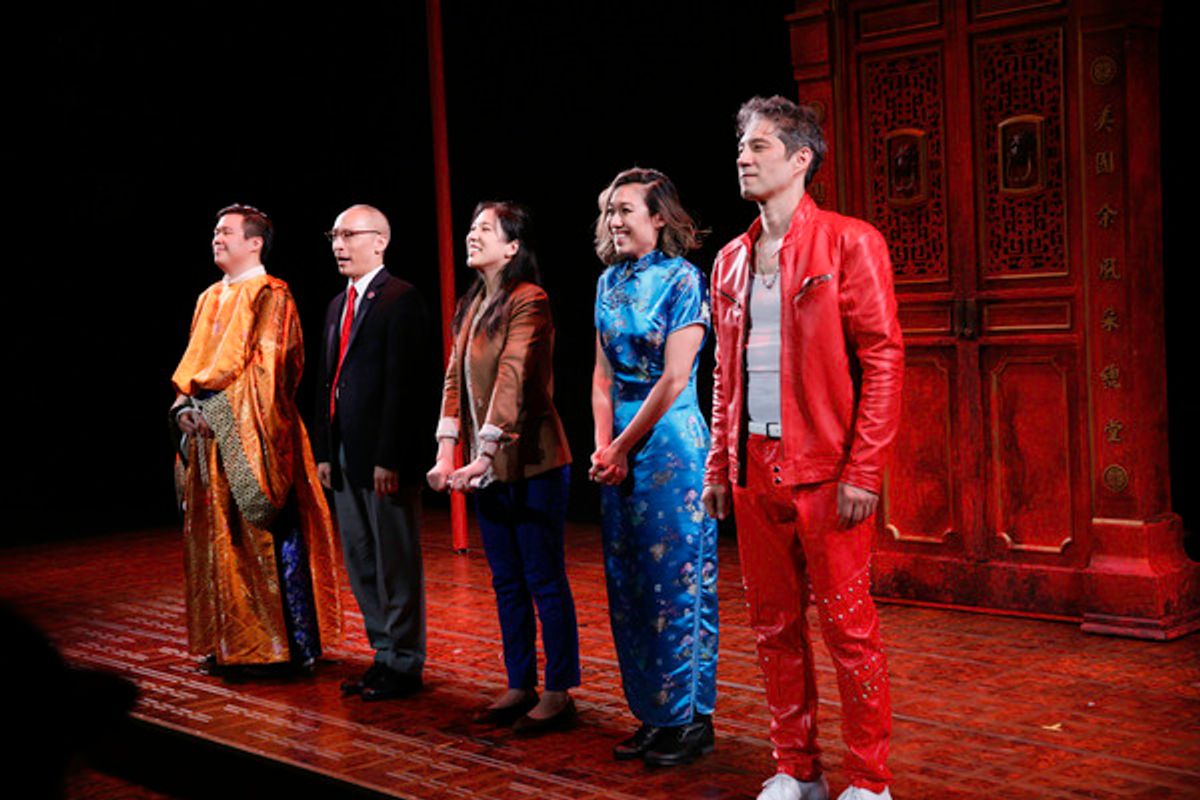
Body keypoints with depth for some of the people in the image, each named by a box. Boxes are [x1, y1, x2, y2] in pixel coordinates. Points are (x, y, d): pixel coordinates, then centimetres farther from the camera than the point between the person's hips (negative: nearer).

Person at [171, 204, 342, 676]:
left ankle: (286, 644, 4)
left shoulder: (271, 296, -5)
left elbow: (263, 366, -14)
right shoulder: (209, 300, 18)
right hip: (210, 434, 7)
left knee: (266, 536, -4)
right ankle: (229, 642, 17)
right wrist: (184, 404, -1)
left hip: (254, 433, -7)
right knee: (220, 538, 9)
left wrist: (212, 404, -16)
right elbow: (192, 365, 17)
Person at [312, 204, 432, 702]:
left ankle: (405, 666, 11)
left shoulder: (400, 299, -10)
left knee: (396, 565, 0)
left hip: (386, 455, -9)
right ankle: (384, 655, 25)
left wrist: (390, 458, -20)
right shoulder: (338, 305, 17)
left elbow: (402, 383, -16)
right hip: (345, 456, 9)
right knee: (361, 564, 14)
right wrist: (324, 451, 13)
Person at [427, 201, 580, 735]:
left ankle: (558, 695, 8)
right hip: (489, 467, 9)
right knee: (506, 581, 14)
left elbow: (512, 379, -22)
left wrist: (486, 454, -28)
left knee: (544, 580, -1)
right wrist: (446, 452, -3)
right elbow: (455, 378, 8)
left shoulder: (528, 300, -12)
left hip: (531, 463, -8)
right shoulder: (471, 306, 14)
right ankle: (520, 687, 24)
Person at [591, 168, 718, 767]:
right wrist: (603, 444, -2)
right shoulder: (609, 282, 11)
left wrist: (624, 447, -10)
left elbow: (673, 379, -13)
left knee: (677, 578, -2)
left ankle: (690, 720, 10)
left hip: (670, 440, -7)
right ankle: (652, 715, 21)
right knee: (629, 583, 10)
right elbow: (603, 371, 10)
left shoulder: (683, 280, -9)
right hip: (620, 447, 7)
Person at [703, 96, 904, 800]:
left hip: (827, 473, -6)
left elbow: (883, 359, -9)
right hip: (755, 471, 6)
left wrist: (862, 471, -15)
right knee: (775, 628, 12)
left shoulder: (849, 243, -5)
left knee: (849, 628, 0)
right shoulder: (732, 260, 14)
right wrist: (720, 466, 13)